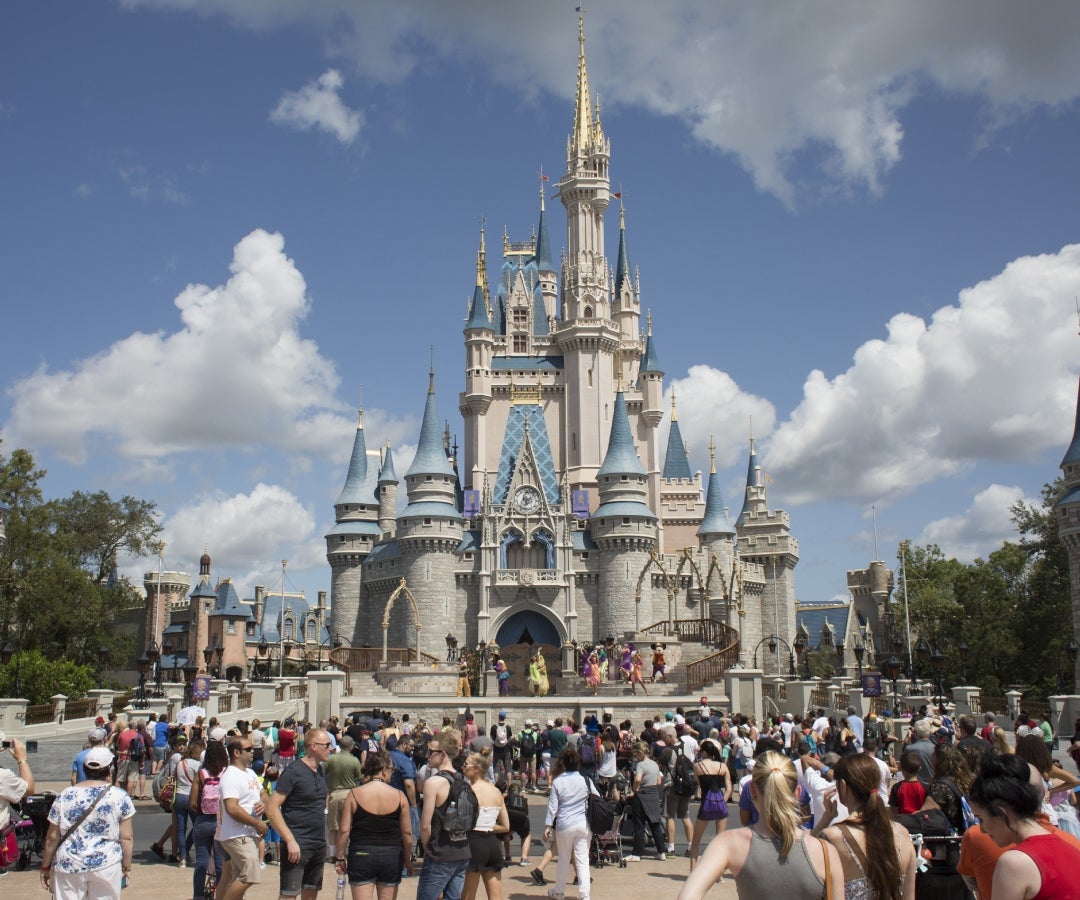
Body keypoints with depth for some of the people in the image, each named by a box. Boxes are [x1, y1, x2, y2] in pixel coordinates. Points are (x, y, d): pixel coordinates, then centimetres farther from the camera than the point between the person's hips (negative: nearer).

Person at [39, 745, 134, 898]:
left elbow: (52, 838, 2)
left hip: (68, 866, 1)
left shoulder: (65, 796, 0)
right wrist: (127, 867, 7)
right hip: (106, 865, -1)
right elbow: (126, 837, -3)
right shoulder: (120, 796, -4)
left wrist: (45, 867, 14)